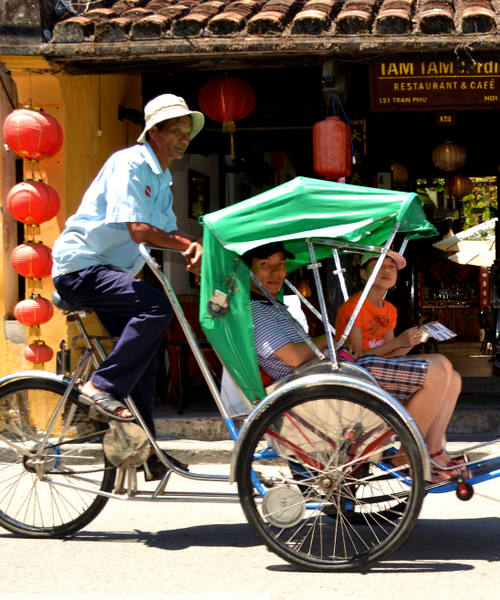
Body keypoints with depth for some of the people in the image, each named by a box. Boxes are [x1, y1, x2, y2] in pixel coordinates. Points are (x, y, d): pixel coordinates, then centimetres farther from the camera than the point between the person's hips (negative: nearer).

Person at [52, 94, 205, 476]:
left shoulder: (161, 180, 17)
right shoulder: (130, 163, -14)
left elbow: (169, 232, 14)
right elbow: (138, 230, -23)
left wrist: (193, 246, -8)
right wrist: (189, 245, -14)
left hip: (109, 271, 10)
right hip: (80, 267, -10)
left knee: (146, 357, 8)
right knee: (157, 307, -29)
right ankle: (102, 387, -20)